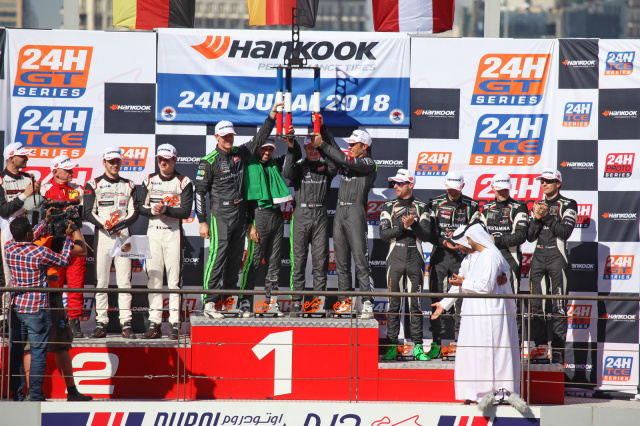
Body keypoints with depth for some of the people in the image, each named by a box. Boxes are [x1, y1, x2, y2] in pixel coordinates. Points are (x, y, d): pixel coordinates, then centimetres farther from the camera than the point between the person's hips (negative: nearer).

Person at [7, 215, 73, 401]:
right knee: (38, 352, 0)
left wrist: (45, 222, 28)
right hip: (36, 309, -6)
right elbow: (65, 260, -1)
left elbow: (27, 240, 21)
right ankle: (35, 395, -1)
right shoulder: (40, 253, -16)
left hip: (15, 307, 6)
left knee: (15, 350, 12)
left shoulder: (9, 248, 0)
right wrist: (69, 237, 10)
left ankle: (14, 392, 16)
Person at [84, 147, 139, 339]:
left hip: (123, 236, 1)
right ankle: (101, 322, -1)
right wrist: (105, 226, -15)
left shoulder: (128, 186, 13)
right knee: (101, 280, -4)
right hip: (102, 236, -1)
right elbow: (89, 213, -1)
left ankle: (126, 323, -3)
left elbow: (134, 213, 6)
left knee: (124, 281, -3)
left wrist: (120, 224, -12)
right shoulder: (94, 185, 7)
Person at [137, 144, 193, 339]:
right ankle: (154, 324, 1)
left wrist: (166, 210, -19)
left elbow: (185, 212, -6)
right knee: (153, 277, 1)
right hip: (153, 232, 3)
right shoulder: (149, 180, 12)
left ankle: (174, 324, -5)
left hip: (173, 233, -3)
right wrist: (152, 210, -12)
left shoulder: (183, 183, 0)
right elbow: (140, 206, 9)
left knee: (174, 279, -6)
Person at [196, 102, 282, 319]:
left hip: (240, 216, 6)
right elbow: (200, 192, -5)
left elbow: (259, 138, 18)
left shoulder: (240, 153, 10)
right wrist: (202, 222, -9)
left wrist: (272, 115, 7)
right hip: (220, 217, -6)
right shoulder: (209, 161, -5)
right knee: (217, 258, -12)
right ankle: (209, 303, -15)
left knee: (235, 260, 7)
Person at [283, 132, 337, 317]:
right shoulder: (299, 166, 10)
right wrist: (292, 150, -19)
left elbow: (334, 166, -12)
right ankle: (297, 301, 0)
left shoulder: (325, 167, 10)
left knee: (321, 260, 0)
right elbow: (288, 173, -11)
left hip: (320, 217, 1)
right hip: (301, 216, -1)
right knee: (298, 261, -2)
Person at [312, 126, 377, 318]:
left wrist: (322, 144, -12)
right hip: (340, 213, 8)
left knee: (360, 259, -11)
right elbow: (332, 146, 13)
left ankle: (367, 303, -14)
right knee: (341, 262, 6)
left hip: (356, 213, -8)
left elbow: (343, 159, -15)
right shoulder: (347, 162, 18)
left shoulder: (368, 164, -4)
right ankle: (344, 302, 8)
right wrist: (321, 127, 0)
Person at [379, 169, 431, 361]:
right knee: (394, 303, -1)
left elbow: (426, 235, 0)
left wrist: (414, 224, -16)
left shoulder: (421, 208, 7)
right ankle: (392, 346, 2)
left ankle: (417, 346, 2)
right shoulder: (388, 207, 9)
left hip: (415, 259, -1)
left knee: (415, 304, -1)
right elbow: (384, 234, -1)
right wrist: (403, 226, -13)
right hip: (395, 258, 1)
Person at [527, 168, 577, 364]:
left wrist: (547, 217, -14)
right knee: (536, 303, 2)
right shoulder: (538, 206, 18)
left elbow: (565, 232, -11)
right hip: (538, 256, 6)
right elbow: (530, 236, 12)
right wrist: (537, 218, -4)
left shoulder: (568, 205, 2)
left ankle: (558, 349, -9)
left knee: (558, 305, -8)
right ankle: (541, 346, 7)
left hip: (557, 256, -6)